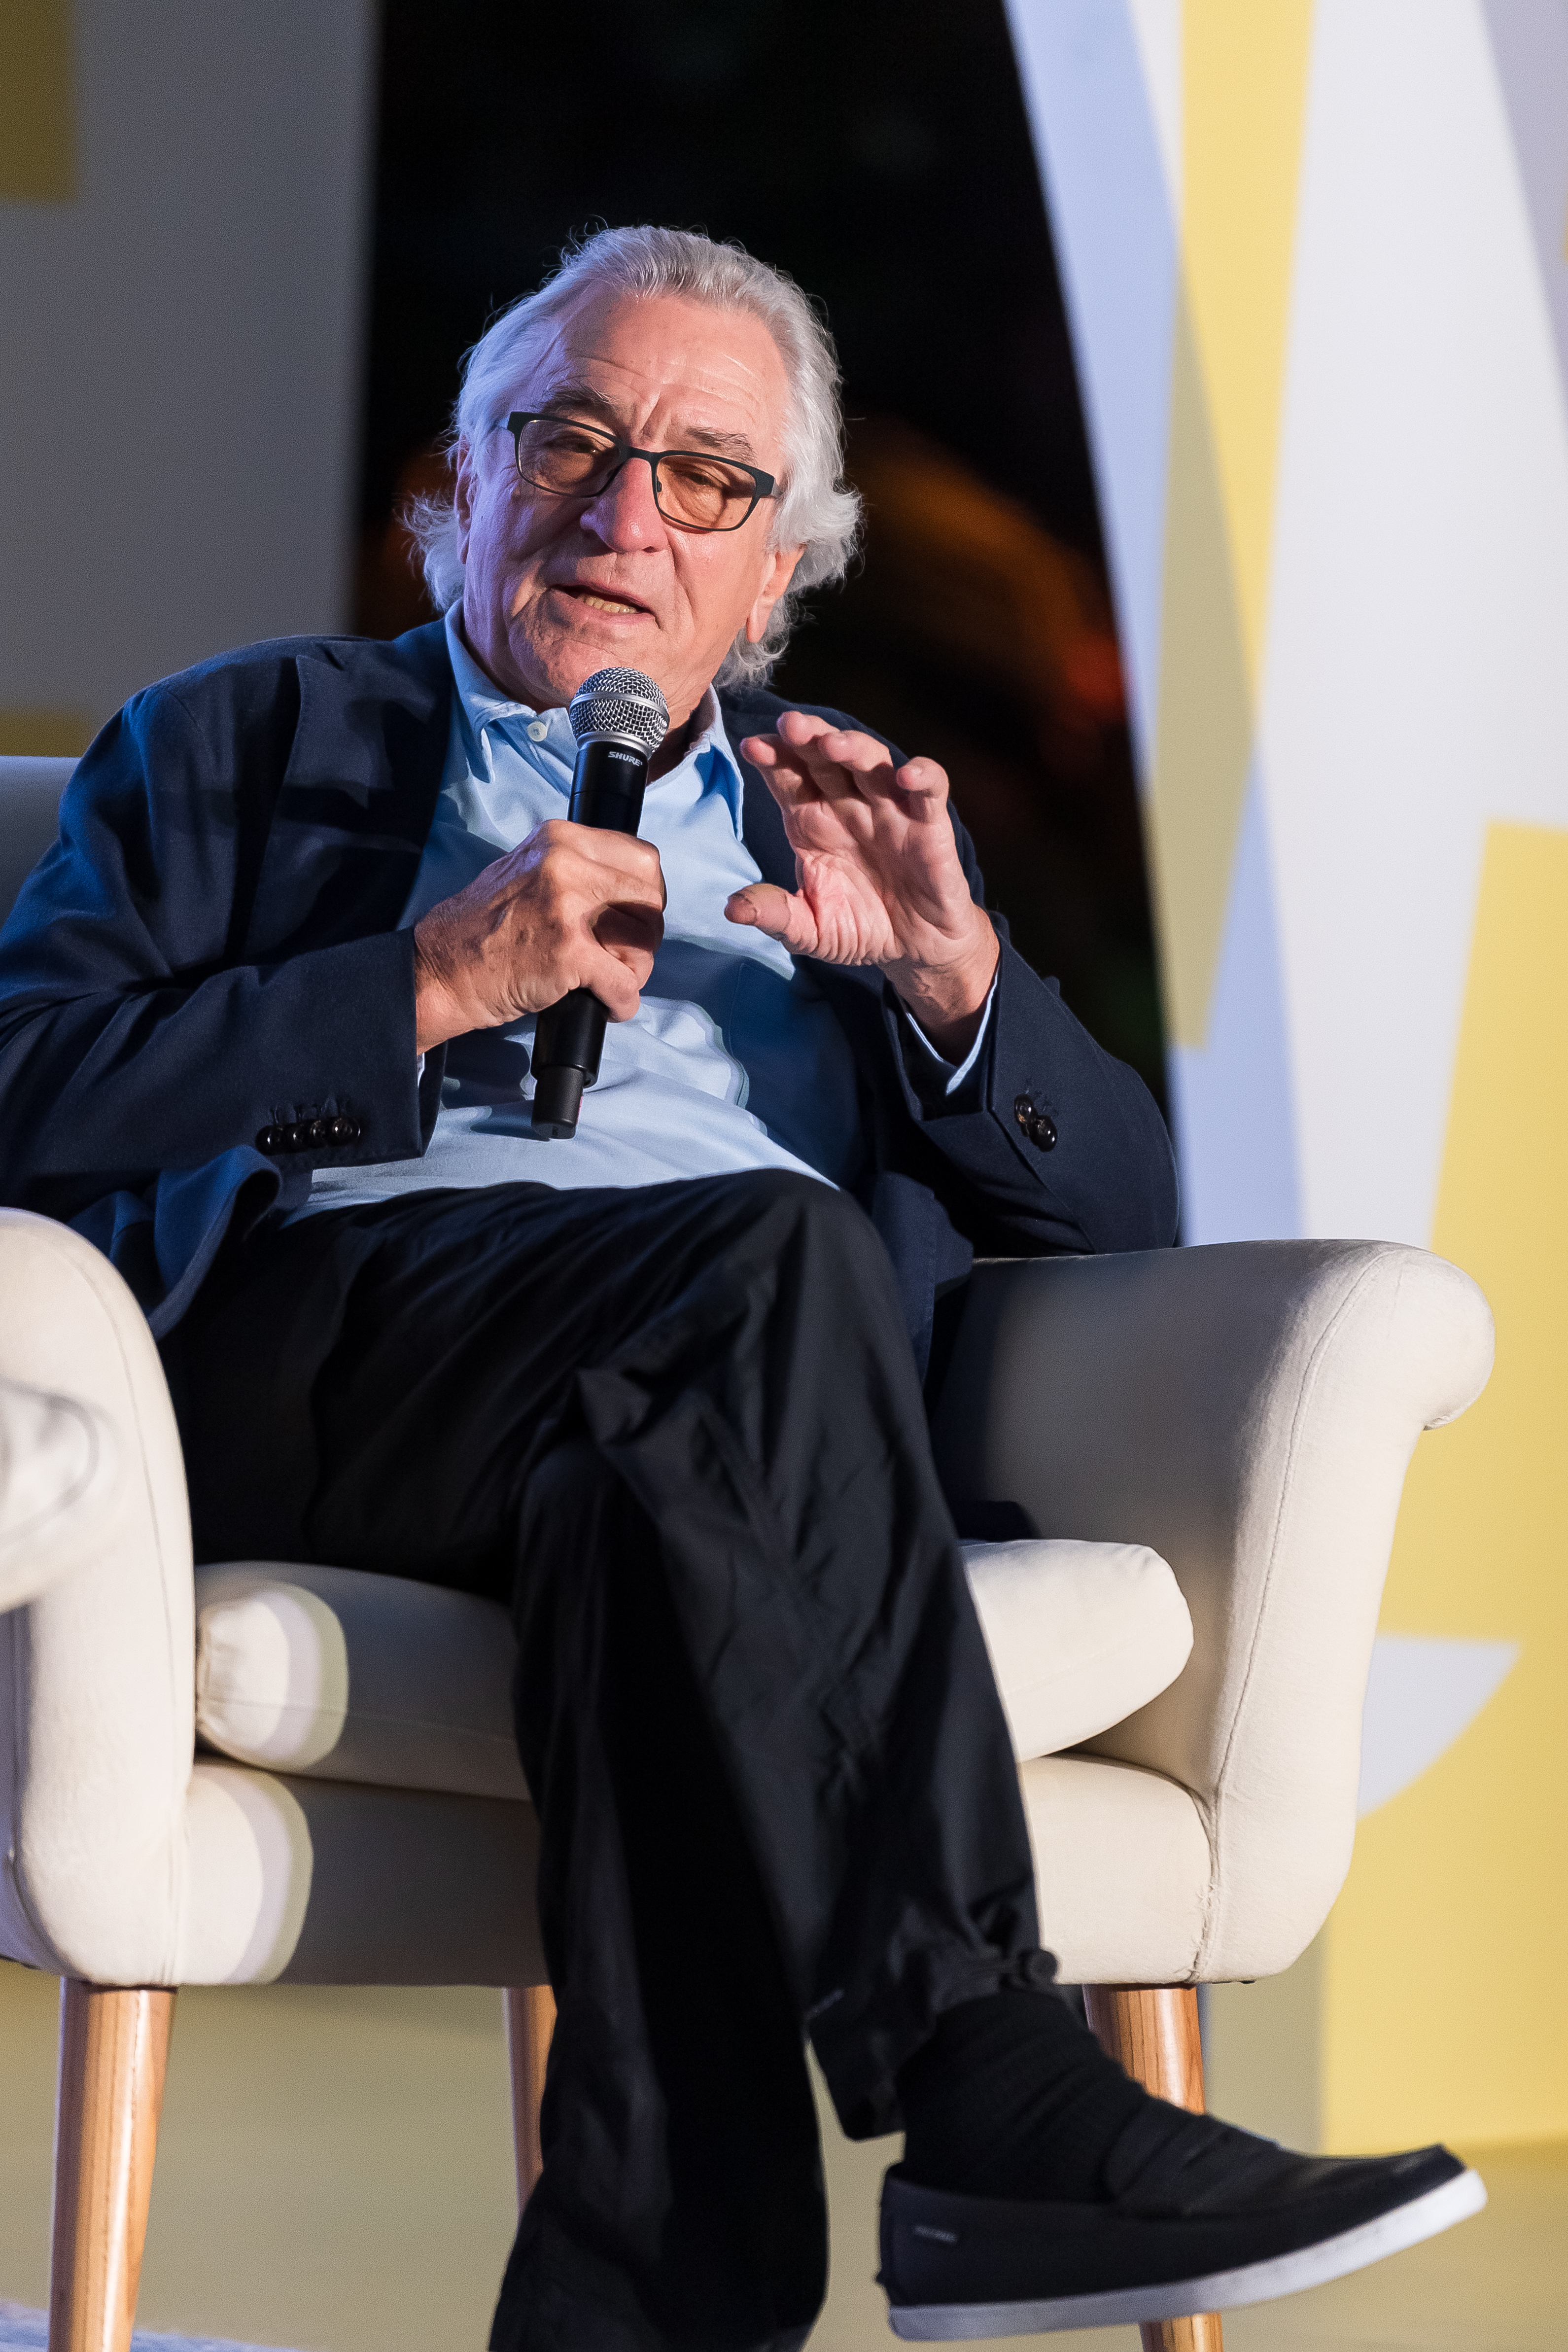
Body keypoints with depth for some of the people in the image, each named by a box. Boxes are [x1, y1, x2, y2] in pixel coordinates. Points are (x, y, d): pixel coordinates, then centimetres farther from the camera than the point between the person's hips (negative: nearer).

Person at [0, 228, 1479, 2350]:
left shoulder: (836, 819, 33)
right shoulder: (243, 745, 25)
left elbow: (1122, 1211, 22)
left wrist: (951, 969, 3)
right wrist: (434, 983, -4)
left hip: (738, 1400, 2)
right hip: (316, 1348, -2)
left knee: (650, 1488, -38)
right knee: (766, 1254, -35)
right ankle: (993, 2100, -40)